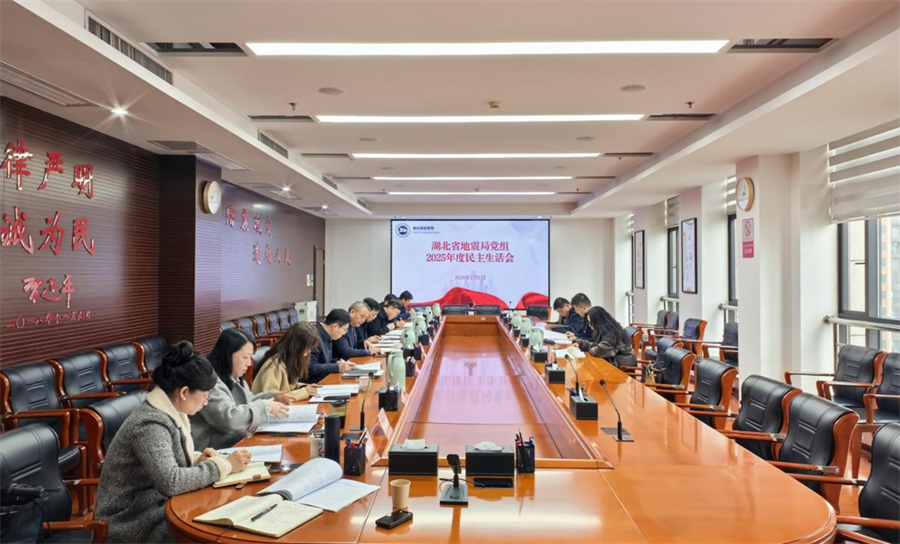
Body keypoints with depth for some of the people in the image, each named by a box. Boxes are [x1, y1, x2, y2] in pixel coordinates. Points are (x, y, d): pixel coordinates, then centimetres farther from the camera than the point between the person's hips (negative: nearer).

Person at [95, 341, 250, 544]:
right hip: (135, 523, -8)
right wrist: (224, 465, -24)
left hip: (156, 506, 8)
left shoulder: (167, 412, 2)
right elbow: (171, 482, -33)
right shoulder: (151, 424, -24)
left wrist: (196, 459, -3)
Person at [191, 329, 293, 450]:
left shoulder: (235, 379, 13)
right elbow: (227, 419, -29)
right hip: (217, 451, -10)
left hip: (240, 442, 10)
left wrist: (272, 397, 11)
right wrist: (265, 407, -19)